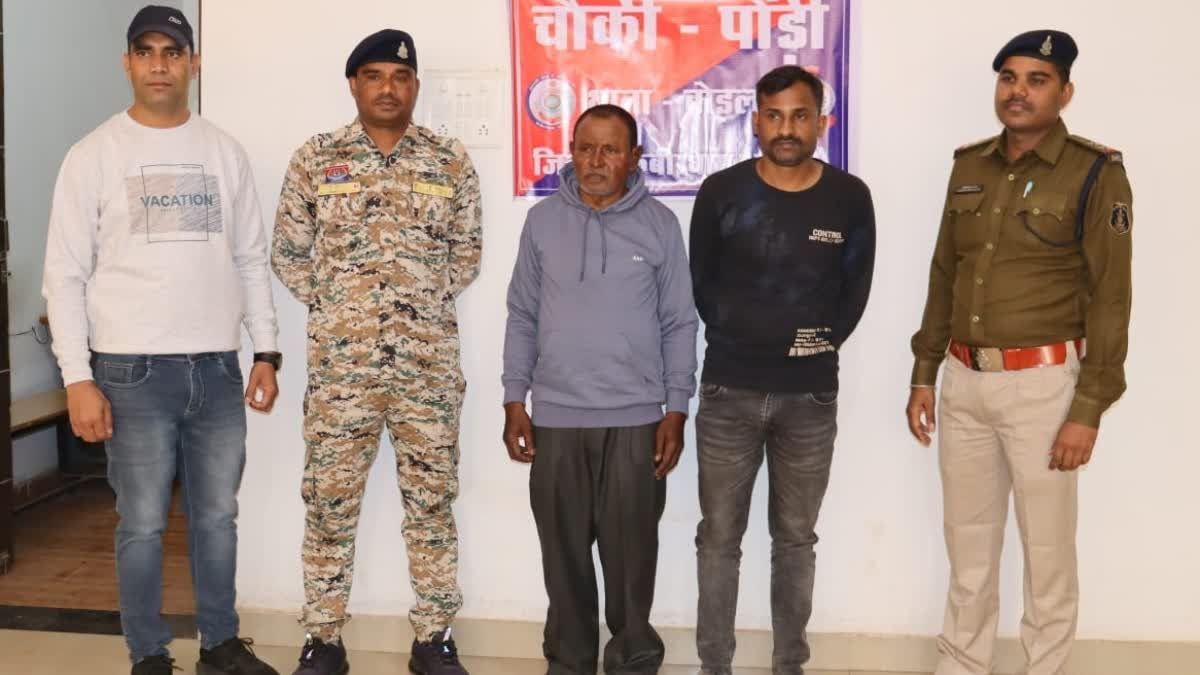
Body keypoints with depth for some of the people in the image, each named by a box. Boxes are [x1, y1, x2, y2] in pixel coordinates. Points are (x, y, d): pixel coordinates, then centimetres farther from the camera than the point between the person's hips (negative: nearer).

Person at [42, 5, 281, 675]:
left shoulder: (225, 151, 8)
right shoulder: (94, 155, -2)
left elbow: (251, 260, 12)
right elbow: (65, 276, -3)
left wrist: (266, 351, 6)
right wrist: (78, 379, -10)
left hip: (218, 367, 3)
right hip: (133, 371, -3)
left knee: (219, 516, 12)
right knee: (143, 525, 4)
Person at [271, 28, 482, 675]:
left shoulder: (452, 162, 4)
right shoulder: (314, 159, 3)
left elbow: (467, 251, 10)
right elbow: (288, 252, 6)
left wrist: (425, 305, 3)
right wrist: (336, 307, 4)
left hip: (429, 365, 1)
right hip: (339, 365, 0)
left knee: (431, 503, 8)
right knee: (328, 505, 6)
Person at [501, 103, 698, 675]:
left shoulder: (659, 224, 0)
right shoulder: (542, 220, 3)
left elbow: (679, 324, 2)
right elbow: (522, 317, 7)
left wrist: (676, 411, -2)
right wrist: (514, 401, 3)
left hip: (635, 418, -1)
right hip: (556, 418, 2)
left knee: (630, 550, 6)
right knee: (564, 551, 10)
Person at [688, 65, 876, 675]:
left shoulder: (850, 198, -1)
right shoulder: (721, 192, -3)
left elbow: (855, 292, 7)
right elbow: (700, 283, 6)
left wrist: (821, 342, 0)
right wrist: (737, 343, 4)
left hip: (810, 397, 1)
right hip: (729, 392, 0)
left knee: (795, 538, 13)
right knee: (719, 537, 6)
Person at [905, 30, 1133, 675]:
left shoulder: (1095, 173, -8)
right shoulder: (969, 165, 8)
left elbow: (1110, 297, -10)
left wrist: (1088, 409, -14)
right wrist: (924, 373, 12)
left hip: (1042, 384, -5)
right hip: (964, 380, 5)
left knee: (1047, 551, 6)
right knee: (968, 546, 15)